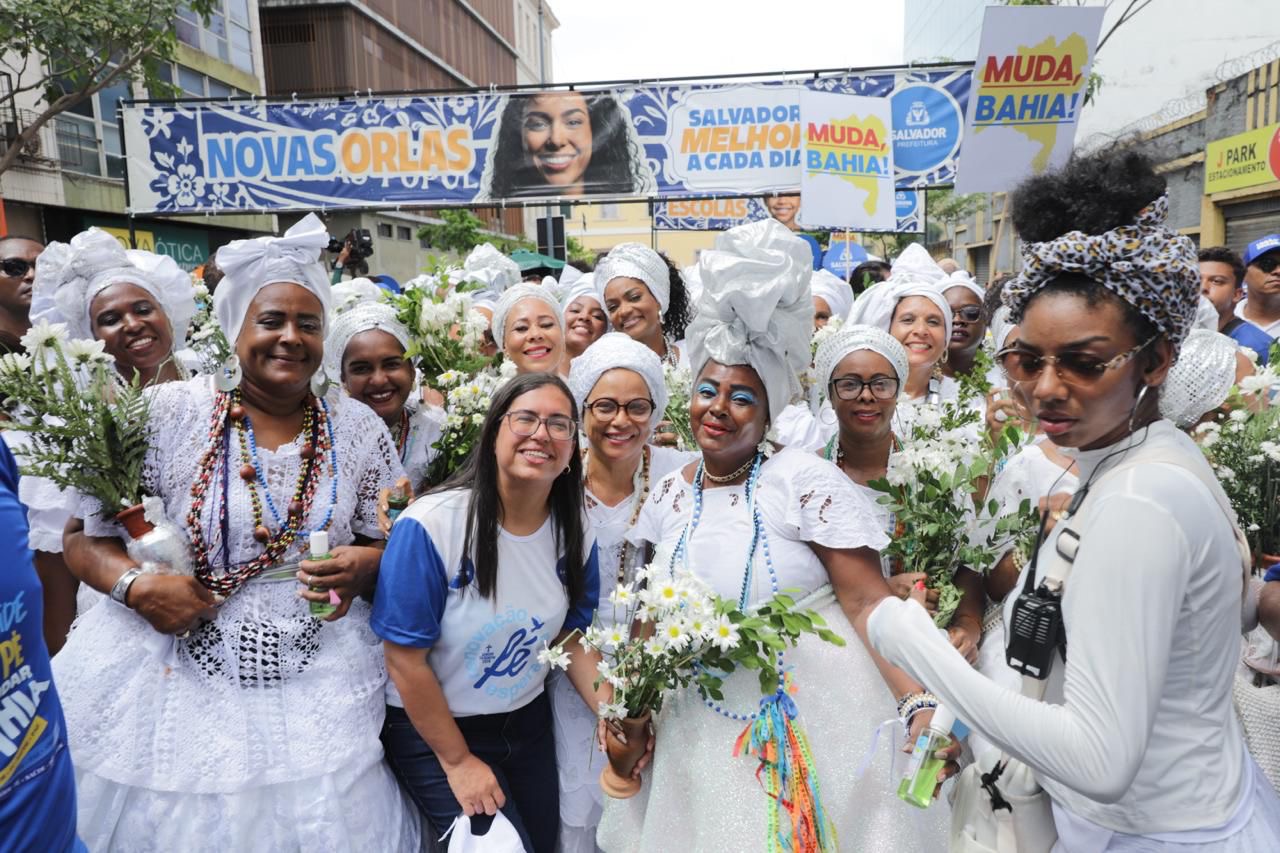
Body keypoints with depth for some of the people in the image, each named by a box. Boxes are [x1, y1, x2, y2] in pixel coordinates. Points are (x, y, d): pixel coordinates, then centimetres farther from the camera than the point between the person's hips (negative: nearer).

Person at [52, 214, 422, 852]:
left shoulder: (358, 427, -1)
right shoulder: (166, 413, -6)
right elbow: (84, 538, 1)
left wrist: (361, 566, -14)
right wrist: (138, 587, -17)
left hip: (320, 681, 1)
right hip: (172, 673, -1)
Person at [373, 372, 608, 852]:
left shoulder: (575, 534, -8)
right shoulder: (431, 525, -26)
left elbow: (572, 638, 2)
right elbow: (405, 659, -20)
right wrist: (458, 762, -13)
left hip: (529, 723, 5)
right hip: (433, 730, -5)